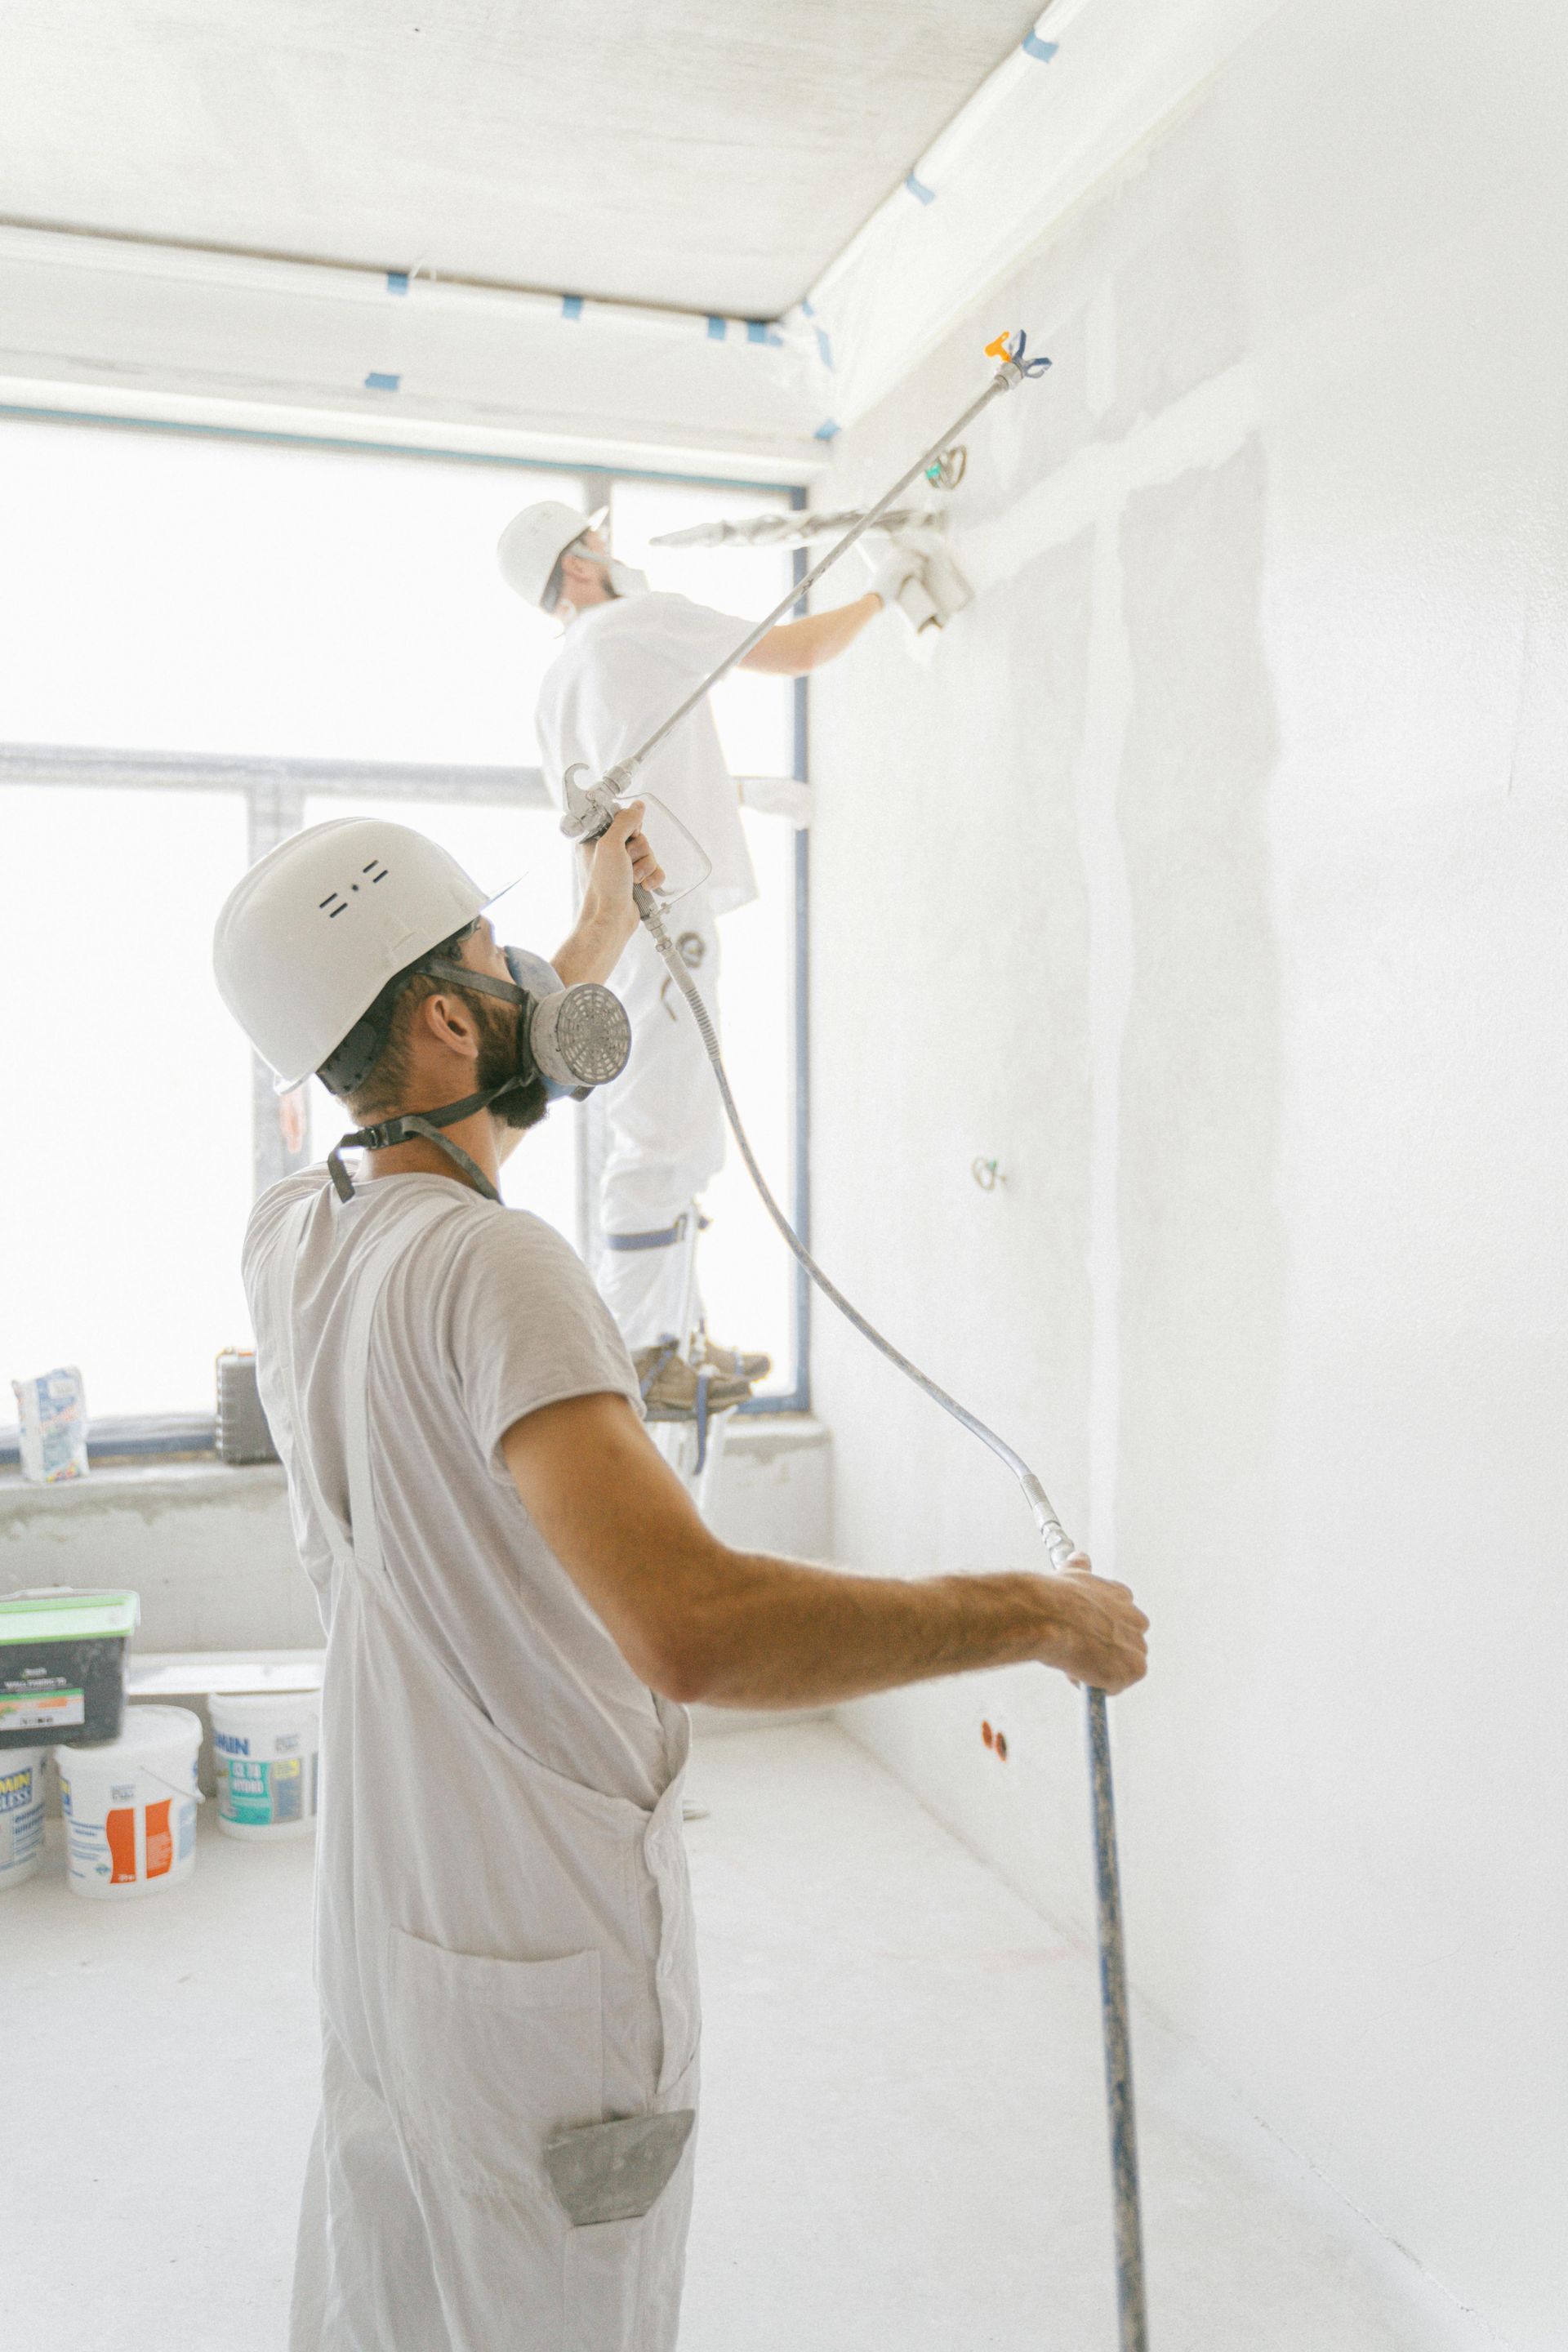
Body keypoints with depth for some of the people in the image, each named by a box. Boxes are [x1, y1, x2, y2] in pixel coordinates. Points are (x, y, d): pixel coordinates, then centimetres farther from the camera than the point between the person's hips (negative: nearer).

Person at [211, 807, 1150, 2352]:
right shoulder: (489, 1265, -28)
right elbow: (690, 1628, -41)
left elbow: (446, 1122, 22)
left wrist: (595, 941, 32)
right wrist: (1040, 1615, -28)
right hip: (548, 1965, -7)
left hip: (376, 1929, 8)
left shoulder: (287, 1245, -2)